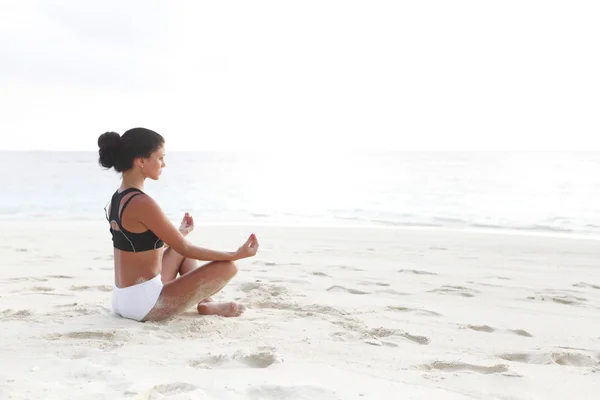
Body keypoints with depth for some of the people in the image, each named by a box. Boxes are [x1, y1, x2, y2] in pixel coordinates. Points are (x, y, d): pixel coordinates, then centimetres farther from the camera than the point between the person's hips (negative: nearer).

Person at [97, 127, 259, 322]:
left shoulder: (117, 199, 7)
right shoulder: (142, 203, -22)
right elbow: (185, 249, -17)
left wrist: (181, 233, 36)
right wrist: (235, 254, -10)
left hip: (123, 299, 10)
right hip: (143, 303, -10)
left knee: (181, 249, 27)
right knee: (227, 267, -7)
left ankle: (203, 300, 21)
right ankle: (204, 305, 19)